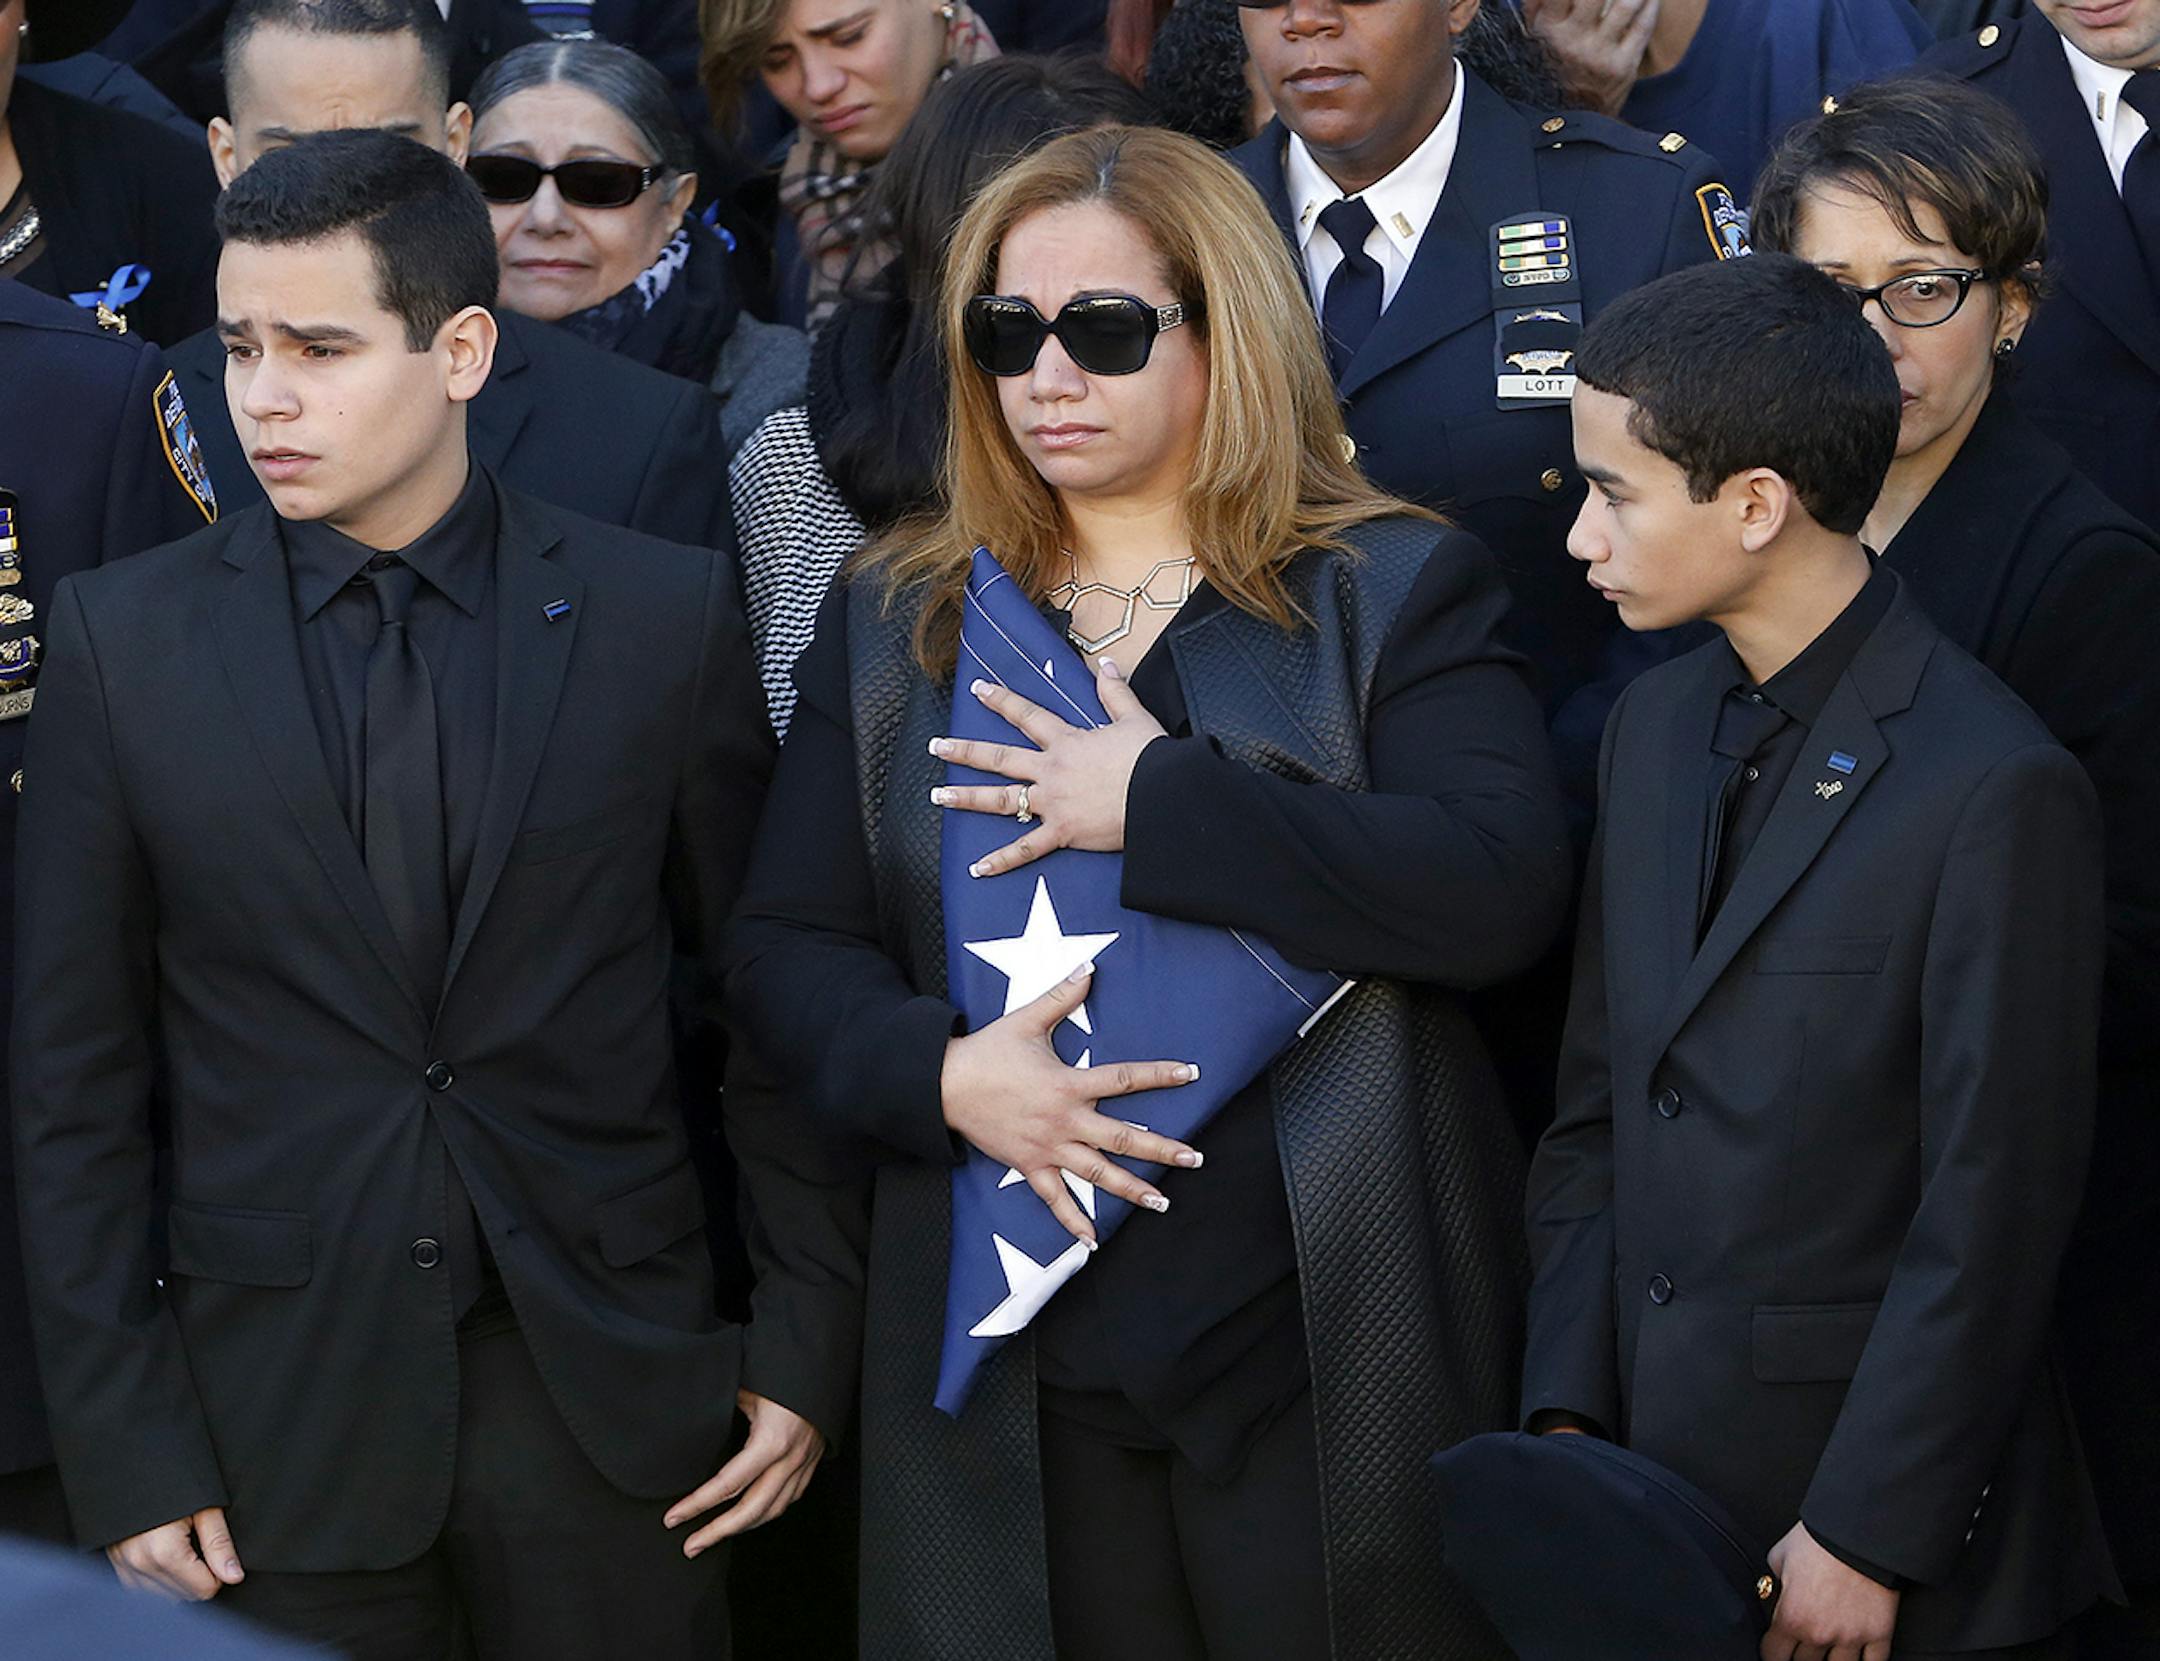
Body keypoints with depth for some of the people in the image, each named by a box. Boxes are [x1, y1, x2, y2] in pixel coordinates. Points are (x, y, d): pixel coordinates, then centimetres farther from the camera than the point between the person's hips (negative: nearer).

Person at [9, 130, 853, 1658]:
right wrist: (125, 1446, -3)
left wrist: (806, 1348, 3)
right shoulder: (124, 637, 0)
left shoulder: (666, 614, 0)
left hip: (611, 1394, 0)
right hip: (281, 1404, 0)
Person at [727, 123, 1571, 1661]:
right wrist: (937, 1071, -13)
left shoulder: (1394, 591, 0)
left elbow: (1503, 886, -16)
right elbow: (785, 949, 8)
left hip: (1322, 1347, -3)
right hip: (1017, 1368, 3)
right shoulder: (894, 622, 11)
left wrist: (1161, 801, -18)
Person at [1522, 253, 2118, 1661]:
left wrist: (1867, 1539, -14)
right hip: (1653, 1481, 6)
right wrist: (1567, 1410, 3)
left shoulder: (1997, 790, -16)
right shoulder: (1656, 726, 8)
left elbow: (1994, 1215, -15)